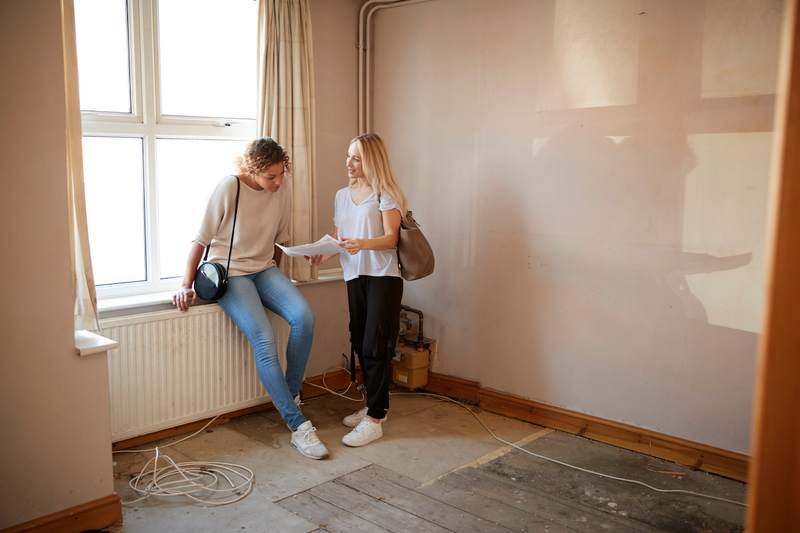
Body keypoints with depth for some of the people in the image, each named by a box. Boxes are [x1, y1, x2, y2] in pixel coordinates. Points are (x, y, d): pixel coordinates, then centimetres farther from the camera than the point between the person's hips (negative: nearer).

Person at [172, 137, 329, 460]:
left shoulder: (283, 188, -3)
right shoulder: (229, 188, -16)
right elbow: (201, 240, -9)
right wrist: (186, 285, -9)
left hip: (264, 269, 5)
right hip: (229, 273, -4)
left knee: (304, 316, -24)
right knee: (264, 340, -24)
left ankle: (290, 394, -4)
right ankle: (298, 426, -17)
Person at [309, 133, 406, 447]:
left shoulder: (385, 194, -4)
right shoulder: (342, 195, 15)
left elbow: (390, 238, -11)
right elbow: (339, 237, 16)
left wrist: (361, 243, -28)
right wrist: (324, 253, -3)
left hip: (383, 277, -6)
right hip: (354, 276, 6)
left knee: (375, 347, -7)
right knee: (360, 344, 9)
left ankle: (374, 420, -2)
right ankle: (375, 406, 25)